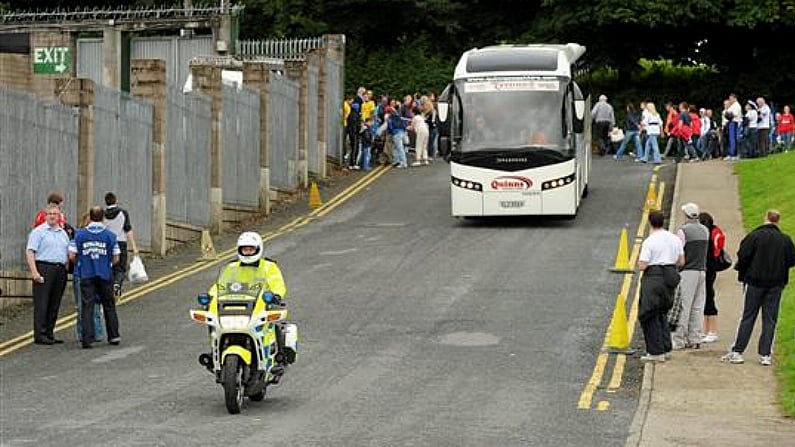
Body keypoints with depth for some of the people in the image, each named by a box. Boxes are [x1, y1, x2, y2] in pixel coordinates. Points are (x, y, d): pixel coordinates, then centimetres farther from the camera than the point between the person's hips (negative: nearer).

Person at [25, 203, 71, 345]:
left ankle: (49, 334, 14)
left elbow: (68, 253, 23)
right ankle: (40, 335, -8)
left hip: (60, 270, 6)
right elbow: (29, 252, -8)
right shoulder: (38, 231, -1)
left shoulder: (63, 233, 19)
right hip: (44, 269, -6)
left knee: (54, 305, 8)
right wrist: (34, 272, -17)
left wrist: (67, 267, 9)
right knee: (41, 304, -7)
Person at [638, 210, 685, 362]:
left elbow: (642, 266, -15)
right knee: (661, 313, 20)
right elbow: (681, 262, 11)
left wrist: (640, 260, 6)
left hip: (654, 277, -6)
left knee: (649, 316, 1)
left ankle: (656, 352, -2)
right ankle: (666, 348, 20)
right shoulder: (675, 239, 6)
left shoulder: (649, 241, -13)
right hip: (670, 277, 6)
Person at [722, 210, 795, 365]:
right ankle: (765, 355, 3)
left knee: (748, 317, 5)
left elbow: (743, 257, -11)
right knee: (770, 320, 6)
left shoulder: (754, 236, -10)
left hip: (755, 282, -1)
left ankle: (737, 352, 3)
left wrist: (742, 274, 5)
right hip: (776, 284, 1)